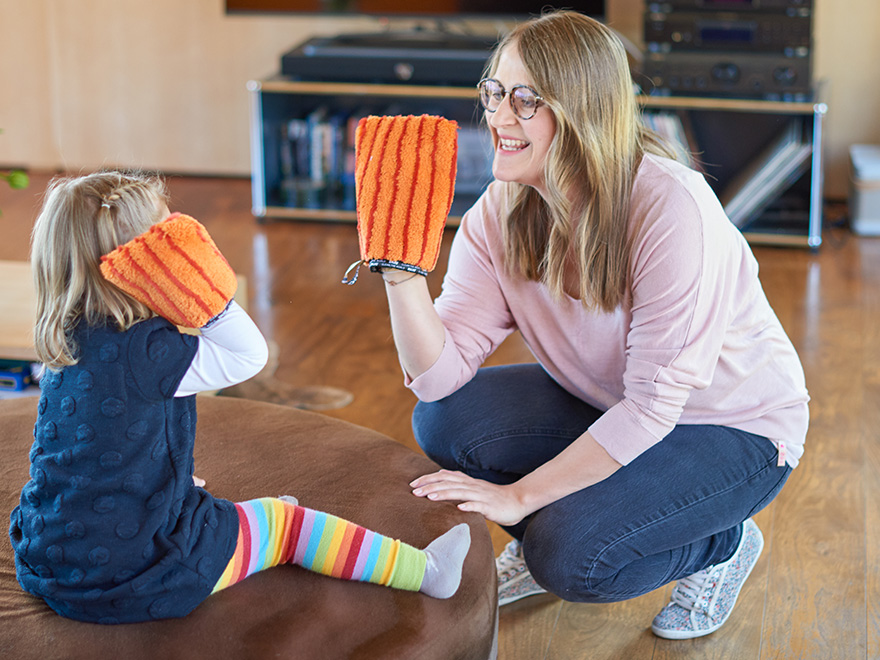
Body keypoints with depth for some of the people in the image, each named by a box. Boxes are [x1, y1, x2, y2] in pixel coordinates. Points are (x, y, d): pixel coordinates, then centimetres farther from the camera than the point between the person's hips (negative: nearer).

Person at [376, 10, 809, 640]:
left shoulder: (673, 210, -31)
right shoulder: (501, 213, -11)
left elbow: (653, 405, -29)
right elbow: (441, 376, -17)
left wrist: (519, 496, -27)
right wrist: (400, 266, -32)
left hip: (735, 428, -6)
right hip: (605, 406, 6)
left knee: (572, 555, -26)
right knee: (444, 418, -15)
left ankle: (725, 545, 5)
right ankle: (543, 542, 13)